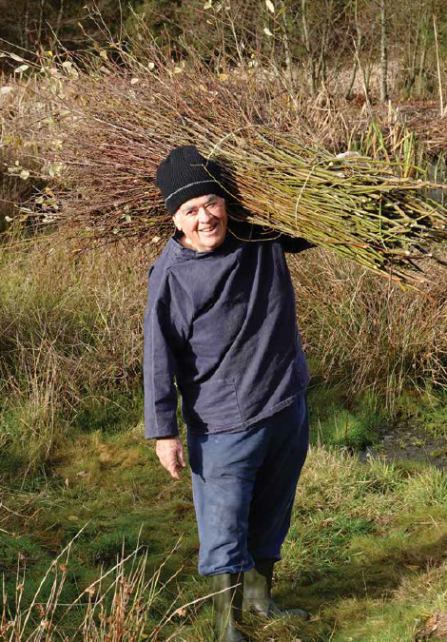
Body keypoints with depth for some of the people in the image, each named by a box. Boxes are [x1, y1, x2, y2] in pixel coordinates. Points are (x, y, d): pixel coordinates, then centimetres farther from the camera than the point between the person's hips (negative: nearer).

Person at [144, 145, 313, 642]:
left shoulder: (263, 235, -4)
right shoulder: (171, 274, -15)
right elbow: (160, 359, -11)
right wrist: (163, 432, -11)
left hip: (288, 409, 5)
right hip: (222, 425, -5)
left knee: (271, 517, 20)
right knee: (224, 530, 0)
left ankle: (259, 595, 41)